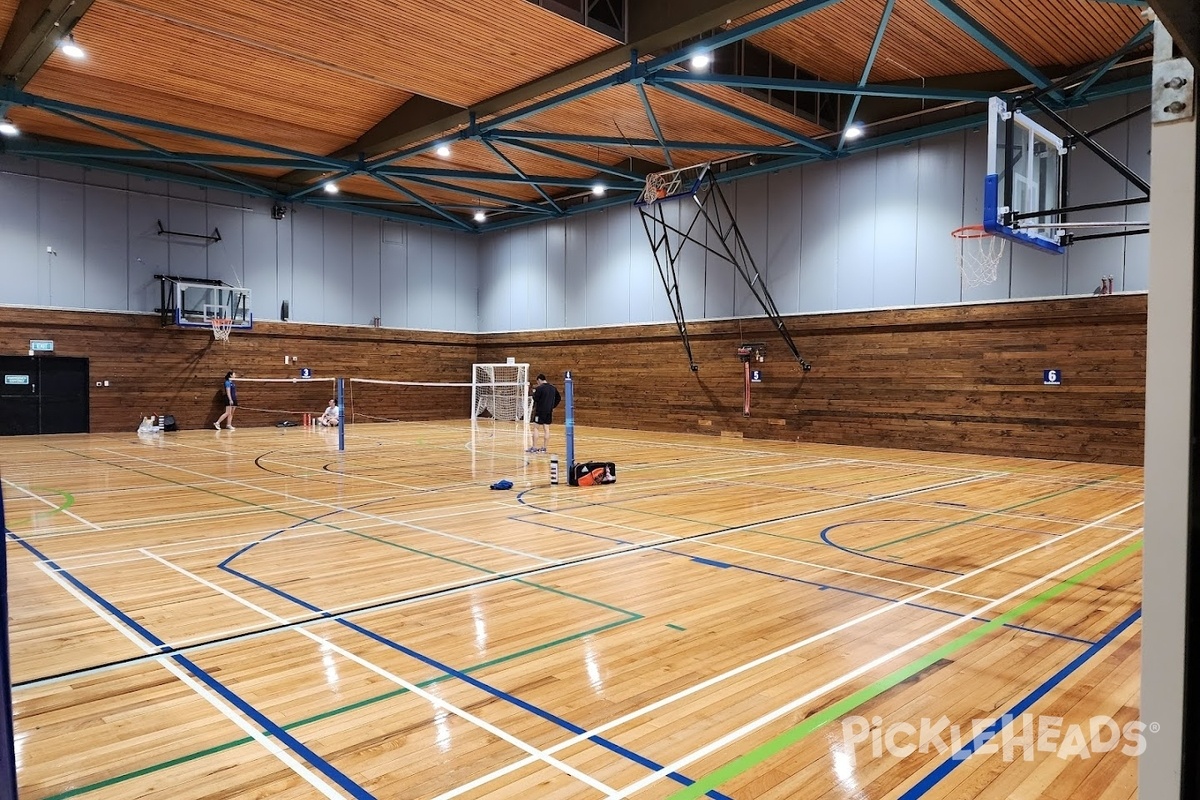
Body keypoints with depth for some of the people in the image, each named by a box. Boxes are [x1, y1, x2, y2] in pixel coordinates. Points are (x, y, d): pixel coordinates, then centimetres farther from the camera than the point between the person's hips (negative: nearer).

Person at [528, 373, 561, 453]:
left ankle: (534, 447, -2)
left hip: (540, 411, -6)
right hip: (549, 411, 7)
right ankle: (544, 447, 10)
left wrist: (534, 392, 3)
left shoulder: (539, 388, -12)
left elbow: (535, 399, -14)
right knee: (546, 429, 8)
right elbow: (559, 398, 14)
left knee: (535, 428, 0)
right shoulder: (552, 388, 9)